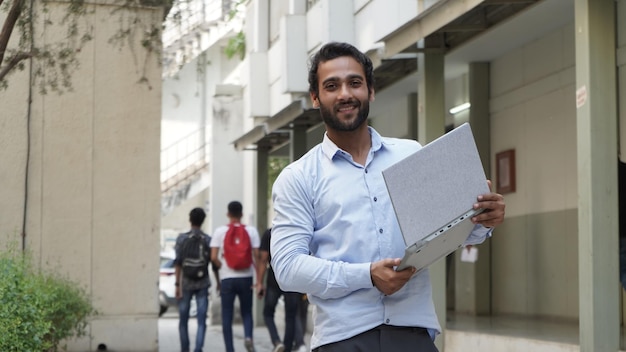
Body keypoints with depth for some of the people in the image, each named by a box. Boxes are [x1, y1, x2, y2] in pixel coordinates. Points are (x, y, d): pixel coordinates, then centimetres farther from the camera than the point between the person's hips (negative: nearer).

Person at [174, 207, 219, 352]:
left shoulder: (182, 238, -1)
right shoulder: (208, 240, 1)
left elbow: (178, 262, -6)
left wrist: (177, 284, -5)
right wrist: (218, 283, 13)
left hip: (186, 283, 0)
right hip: (203, 284, 0)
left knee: (183, 320, 14)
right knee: (201, 321, -1)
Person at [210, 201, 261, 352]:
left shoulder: (219, 231, -1)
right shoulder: (251, 231, 0)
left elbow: (213, 257, -8)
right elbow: (257, 256, -4)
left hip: (227, 278, -1)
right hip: (246, 278, 1)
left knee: (227, 317, 7)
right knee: (247, 313, 14)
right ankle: (248, 336, -13)